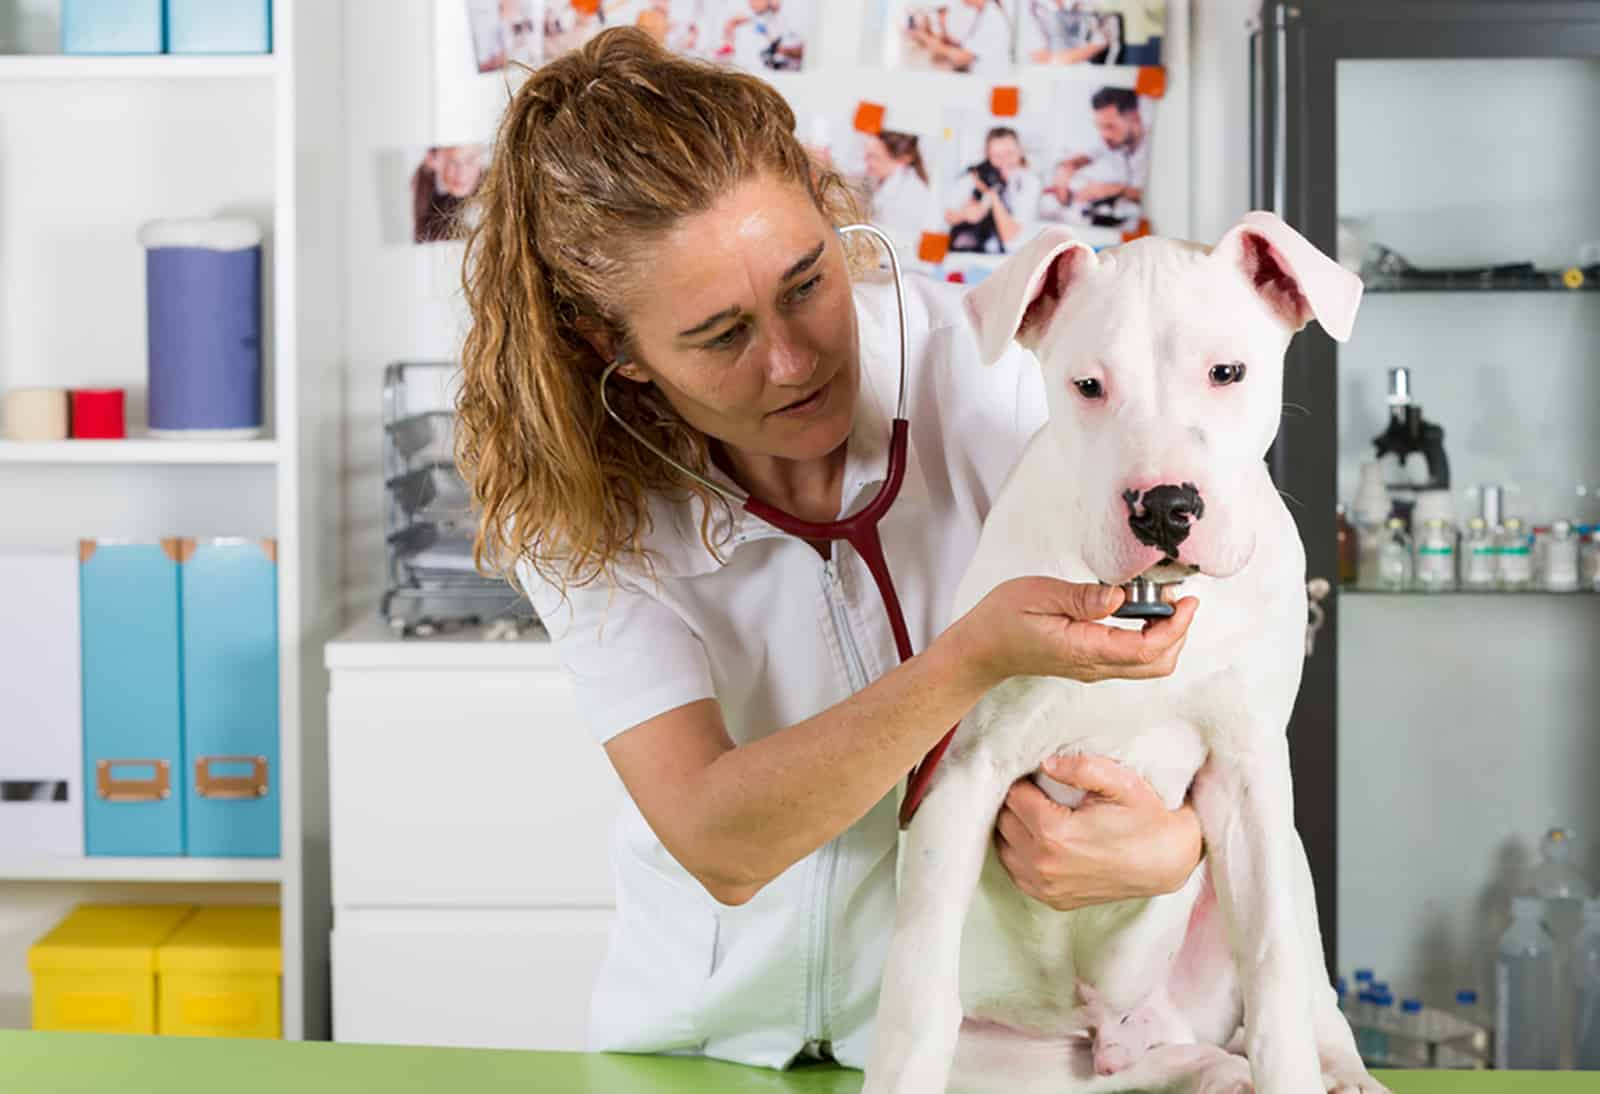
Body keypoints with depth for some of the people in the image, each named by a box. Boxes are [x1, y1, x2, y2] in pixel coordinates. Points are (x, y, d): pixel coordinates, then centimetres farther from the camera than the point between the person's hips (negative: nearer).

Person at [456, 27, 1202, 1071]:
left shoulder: (981, 371, -14)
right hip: (702, 1036, -2)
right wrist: (975, 660, -35)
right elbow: (718, 846, -23)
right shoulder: (571, 500, -12)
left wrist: (1173, 842, -29)